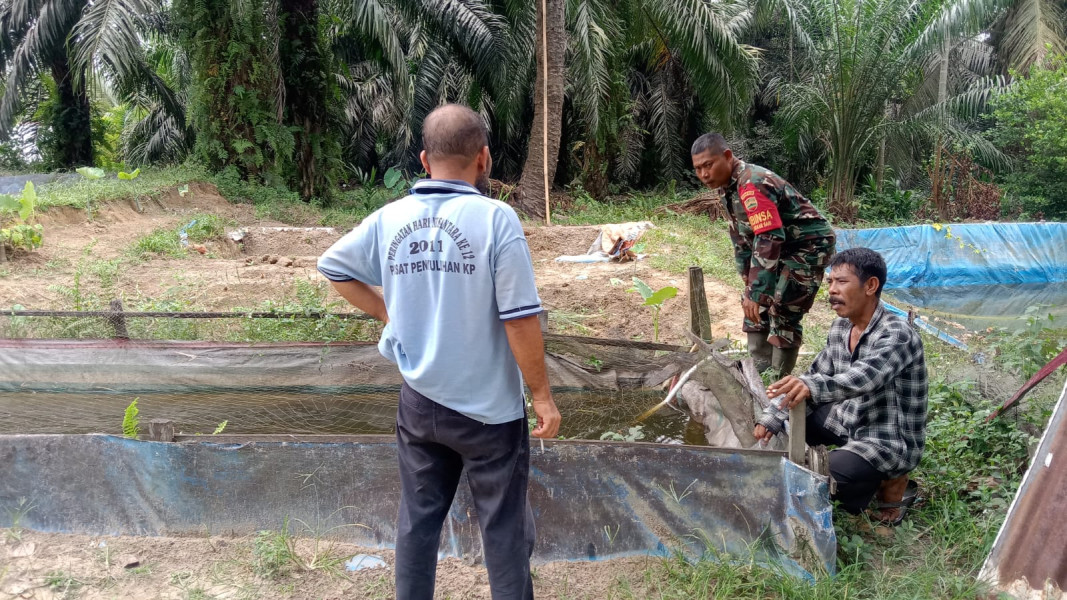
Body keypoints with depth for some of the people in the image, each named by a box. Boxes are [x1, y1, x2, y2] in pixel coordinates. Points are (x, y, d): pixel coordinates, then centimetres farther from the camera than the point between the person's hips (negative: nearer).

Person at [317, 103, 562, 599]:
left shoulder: (390, 218, -3)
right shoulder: (495, 218, -19)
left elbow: (333, 266, 12)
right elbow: (520, 321, -18)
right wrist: (542, 395, -8)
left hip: (419, 402, 5)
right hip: (489, 407, -4)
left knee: (418, 519, 20)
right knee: (504, 527, 12)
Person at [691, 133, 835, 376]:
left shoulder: (751, 184, -29)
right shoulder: (730, 185, 3)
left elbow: (769, 239, -35)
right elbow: (740, 233, 13)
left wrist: (756, 293, -36)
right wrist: (746, 275, 13)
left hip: (810, 244, -10)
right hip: (785, 246, 10)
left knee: (782, 314, -11)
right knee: (756, 306, 12)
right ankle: (759, 371, 23)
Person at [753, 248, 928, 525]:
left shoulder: (897, 335, -24)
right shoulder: (840, 328, 1)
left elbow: (864, 377, -43)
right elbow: (814, 378, 7)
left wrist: (811, 386, -62)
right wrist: (771, 419, -4)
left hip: (891, 440, -8)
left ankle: (890, 482, 1)